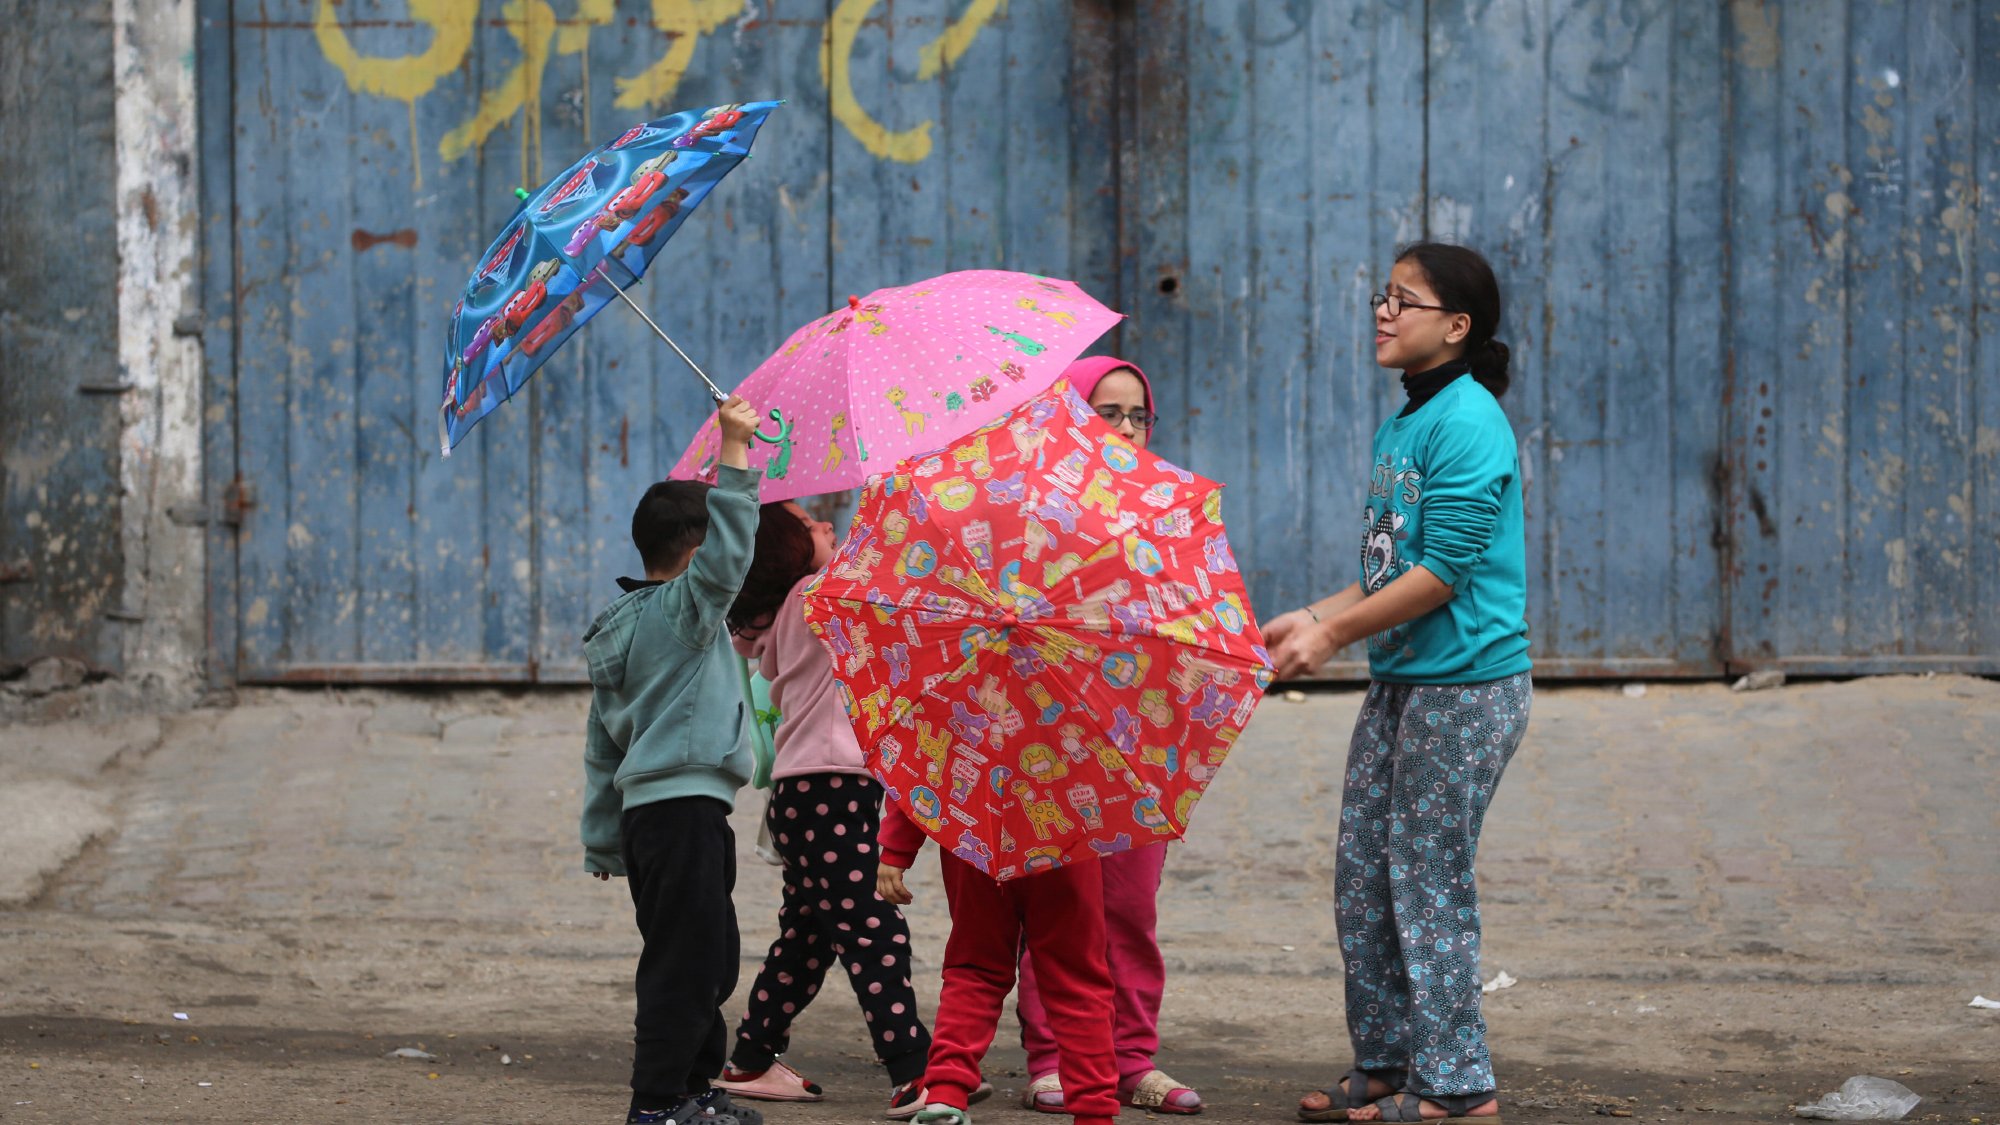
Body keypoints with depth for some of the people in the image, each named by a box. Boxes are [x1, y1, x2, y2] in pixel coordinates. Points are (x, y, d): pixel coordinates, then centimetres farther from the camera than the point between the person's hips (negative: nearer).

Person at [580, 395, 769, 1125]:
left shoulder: (619, 631, 18)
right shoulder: (681, 609, -8)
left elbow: (602, 749, 20)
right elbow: (729, 549, -25)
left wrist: (604, 842, 22)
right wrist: (734, 454, -24)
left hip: (647, 810, 10)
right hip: (683, 808, -10)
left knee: (710, 961, 19)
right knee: (685, 963, -9)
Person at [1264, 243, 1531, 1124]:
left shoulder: (1467, 423, -15)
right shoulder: (1398, 429, 14)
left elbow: (1443, 572, -19)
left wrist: (1334, 633, -16)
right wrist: (1311, 617, 7)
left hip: (1466, 685, -9)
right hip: (1400, 679, 9)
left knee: (1429, 883, -4)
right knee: (1362, 875, 10)